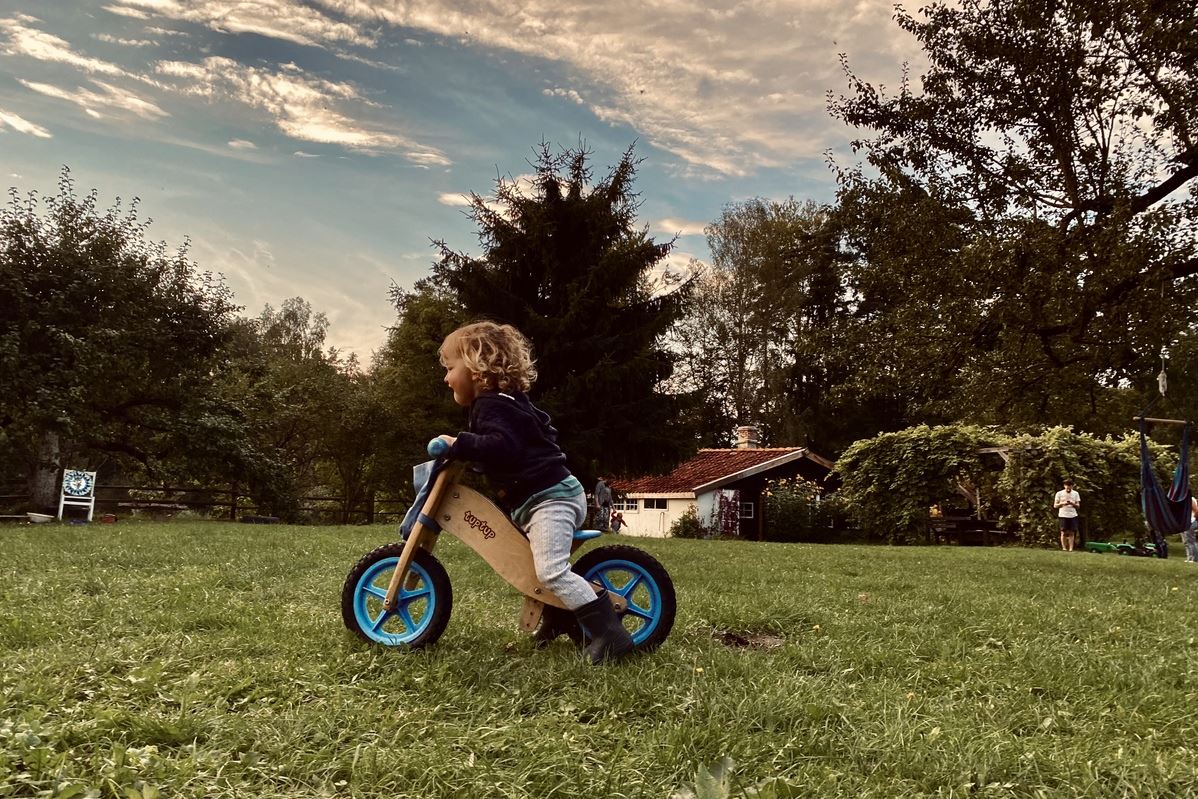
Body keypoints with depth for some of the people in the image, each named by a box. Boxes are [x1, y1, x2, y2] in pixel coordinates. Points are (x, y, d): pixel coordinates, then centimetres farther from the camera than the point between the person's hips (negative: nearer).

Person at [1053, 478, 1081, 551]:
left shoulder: (1076, 493, 9)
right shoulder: (1059, 493, 2)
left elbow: (1078, 506, 8)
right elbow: (1055, 505, 3)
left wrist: (1073, 503, -13)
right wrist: (1063, 503, -15)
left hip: (1073, 515, 2)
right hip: (1063, 515, -2)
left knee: (1071, 532, -1)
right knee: (1064, 532, -3)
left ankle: (1071, 548, 0)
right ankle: (1064, 548, 0)